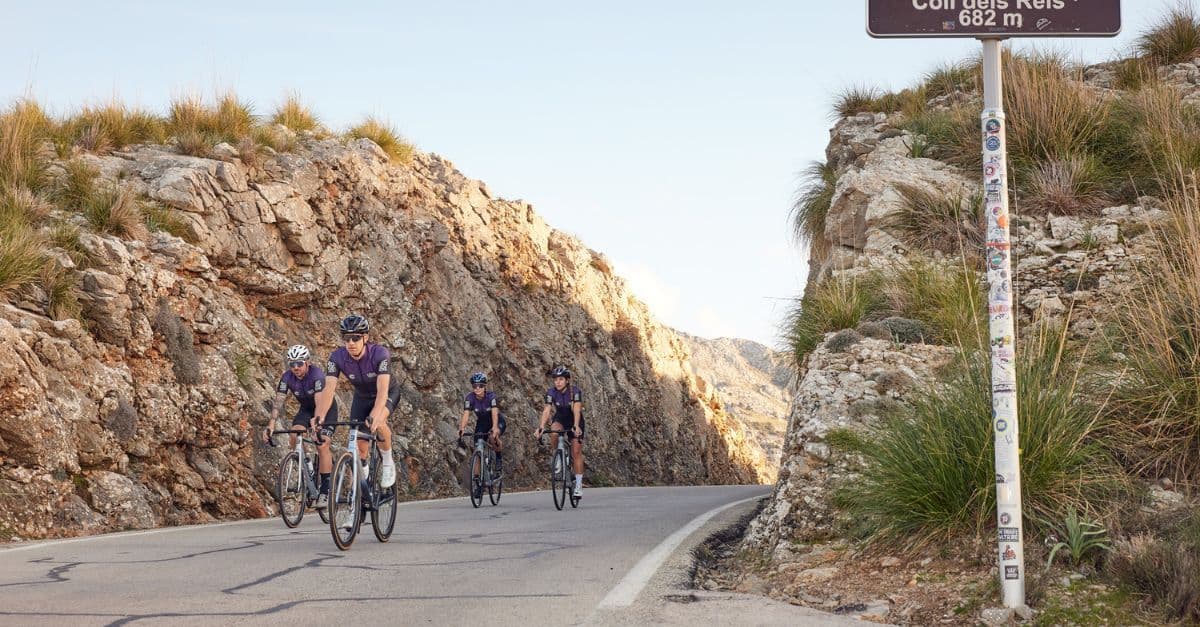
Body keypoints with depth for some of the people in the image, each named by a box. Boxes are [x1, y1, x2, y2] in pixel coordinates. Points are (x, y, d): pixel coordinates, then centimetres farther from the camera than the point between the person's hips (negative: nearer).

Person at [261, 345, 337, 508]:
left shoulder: (317, 374, -32)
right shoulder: (287, 377, -19)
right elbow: (279, 402, -24)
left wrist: (315, 421, -59)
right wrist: (271, 425, -37)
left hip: (327, 408, -4)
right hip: (306, 408, 5)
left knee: (322, 444, -21)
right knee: (293, 438, -22)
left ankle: (325, 491, -16)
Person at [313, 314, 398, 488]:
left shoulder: (379, 354, -36)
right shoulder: (337, 358, -27)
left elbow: (382, 390, -45)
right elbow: (328, 389, -34)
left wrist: (374, 416, -62)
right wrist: (320, 416, -52)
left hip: (389, 393, -4)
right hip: (362, 396, 4)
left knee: (377, 422, -33)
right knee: (360, 445, -5)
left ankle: (387, 462, -9)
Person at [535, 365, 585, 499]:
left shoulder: (575, 392, -25)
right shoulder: (551, 393, -18)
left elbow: (577, 410, -37)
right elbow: (546, 410, -27)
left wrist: (576, 426, -52)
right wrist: (541, 427, -41)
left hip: (574, 422, -2)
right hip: (560, 420, 2)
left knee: (576, 453, -9)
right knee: (554, 431, -34)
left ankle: (579, 485, -2)